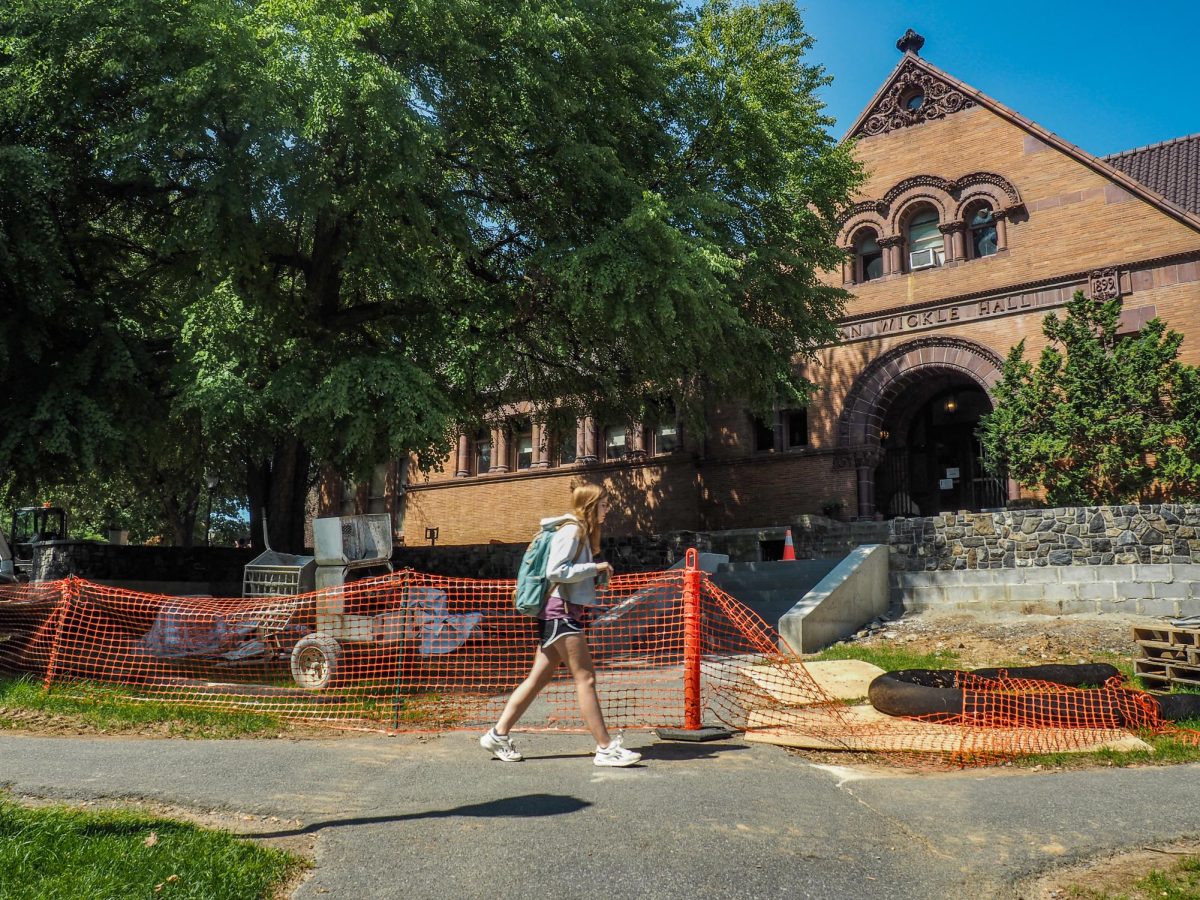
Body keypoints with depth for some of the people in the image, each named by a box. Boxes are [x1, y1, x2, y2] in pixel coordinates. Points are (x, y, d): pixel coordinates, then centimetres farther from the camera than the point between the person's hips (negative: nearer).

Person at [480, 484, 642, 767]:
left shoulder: (582, 532, 18)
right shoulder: (571, 530, -12)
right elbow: (555, 571, -21)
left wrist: (599, 574, 7)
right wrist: (595, 568, -16)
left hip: (561, 614, 10)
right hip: (561, 612, -10)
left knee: (539, 678, 10)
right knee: (585, 678, -8)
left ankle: (498, 735, 14)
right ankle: (606, 748, -5)